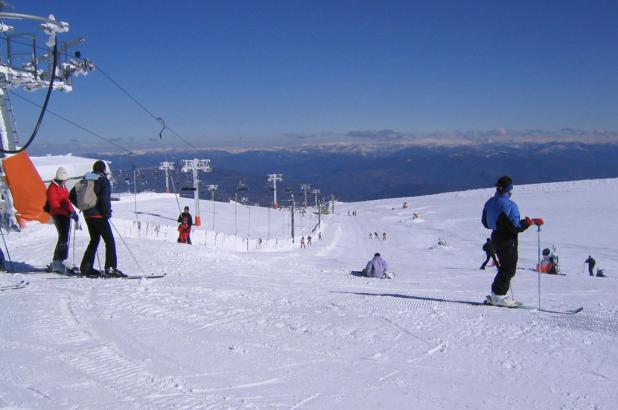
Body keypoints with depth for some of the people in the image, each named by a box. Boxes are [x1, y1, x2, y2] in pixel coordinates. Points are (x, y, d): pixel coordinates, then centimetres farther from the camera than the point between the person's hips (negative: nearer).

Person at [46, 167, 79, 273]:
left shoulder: (63, 187, 17)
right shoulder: (52, 188, -12)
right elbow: (54, 205, -20)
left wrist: (73, 212, 17)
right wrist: (68, 212, -28)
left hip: (66, 216, 9)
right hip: (58, 215, -9)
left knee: (65, 238, 12)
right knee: (63, 238, -16)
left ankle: (57, 262, 20)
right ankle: (57, 263, -15)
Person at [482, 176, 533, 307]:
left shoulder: (489, 203, 5)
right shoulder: (509, 205, -20)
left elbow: (485, 223, 13)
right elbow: (515, 226, -23)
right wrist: (527, 222, -8)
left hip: (495, 237, 9)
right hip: (508, 240, -9)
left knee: (505, 267, 18)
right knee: (509, 269, 1)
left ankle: (495, 295, 19)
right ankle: (498, 296, 0)